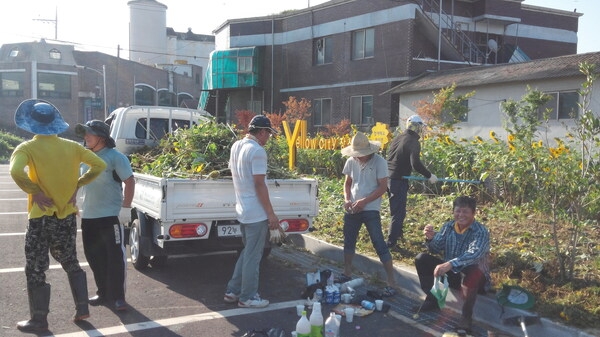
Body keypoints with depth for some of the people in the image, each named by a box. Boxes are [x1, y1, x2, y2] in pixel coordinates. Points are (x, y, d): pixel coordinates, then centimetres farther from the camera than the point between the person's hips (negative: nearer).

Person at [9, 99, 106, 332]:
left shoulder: (27, 148, -11)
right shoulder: (71, 146, 3)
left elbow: (16, 172, -28)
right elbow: (99, 165, 3)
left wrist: (35, 191, -15)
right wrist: (77, 184, 4)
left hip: (41, 218, -5)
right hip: (67, 216, 5)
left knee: (35, 270, 7)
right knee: (71, 263, 20)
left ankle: (39, 320, 12)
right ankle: (82, 309, 20)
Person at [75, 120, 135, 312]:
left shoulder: (115, 157, -9)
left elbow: (130, 181, -10)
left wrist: (126, 207, -15)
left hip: (111, 216, -7)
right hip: (88, 216, 7)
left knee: (115, 257, -1)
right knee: (94, 257, 14)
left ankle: (118, 297, 7)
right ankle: (103, 293, 27)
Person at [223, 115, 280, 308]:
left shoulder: (236, 146, 9)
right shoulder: (257, 151, -17)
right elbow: (259, 184, -20)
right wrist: (271, 214, -16)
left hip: (242, 211, 9)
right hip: (257, 213, -9)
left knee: (247, 252, 20)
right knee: (253, 257, 2)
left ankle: (233, 291, 25)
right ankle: (247, 297, 12)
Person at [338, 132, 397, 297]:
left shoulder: (379, 162, -12)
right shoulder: (351, 161, 3)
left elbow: (383, 187, -13)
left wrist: (364, 201, -20)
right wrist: (347, 199, -5)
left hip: (371, 210, -6)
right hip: (353, 209, 6)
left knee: (380, 244, -7)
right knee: (348, 241, 17)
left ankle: (391, 282, -2)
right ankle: (347, 274, 34)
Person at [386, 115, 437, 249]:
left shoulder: (398, 138, 12)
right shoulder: (413, 142, -12)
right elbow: (416, 164, -22)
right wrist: (429, 175, -11)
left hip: (388, 177, 8)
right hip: (399, 180, -8)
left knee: (396, 209, 23)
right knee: (398, 212, -1)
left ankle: (398, 234, 37)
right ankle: (391, 242, 1)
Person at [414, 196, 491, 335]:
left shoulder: (481, 232, -18)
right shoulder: (448, 226, 0)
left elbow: (473, 255, -36)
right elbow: (437, 249, 3)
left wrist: (450, 264, -52)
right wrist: (431, 238, -21)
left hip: (473, 276, -5)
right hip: (451, 273, 6)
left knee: (472, 271, -40)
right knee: (421, 259, -9)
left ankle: (466, 316, -25)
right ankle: (431, 299, 2)